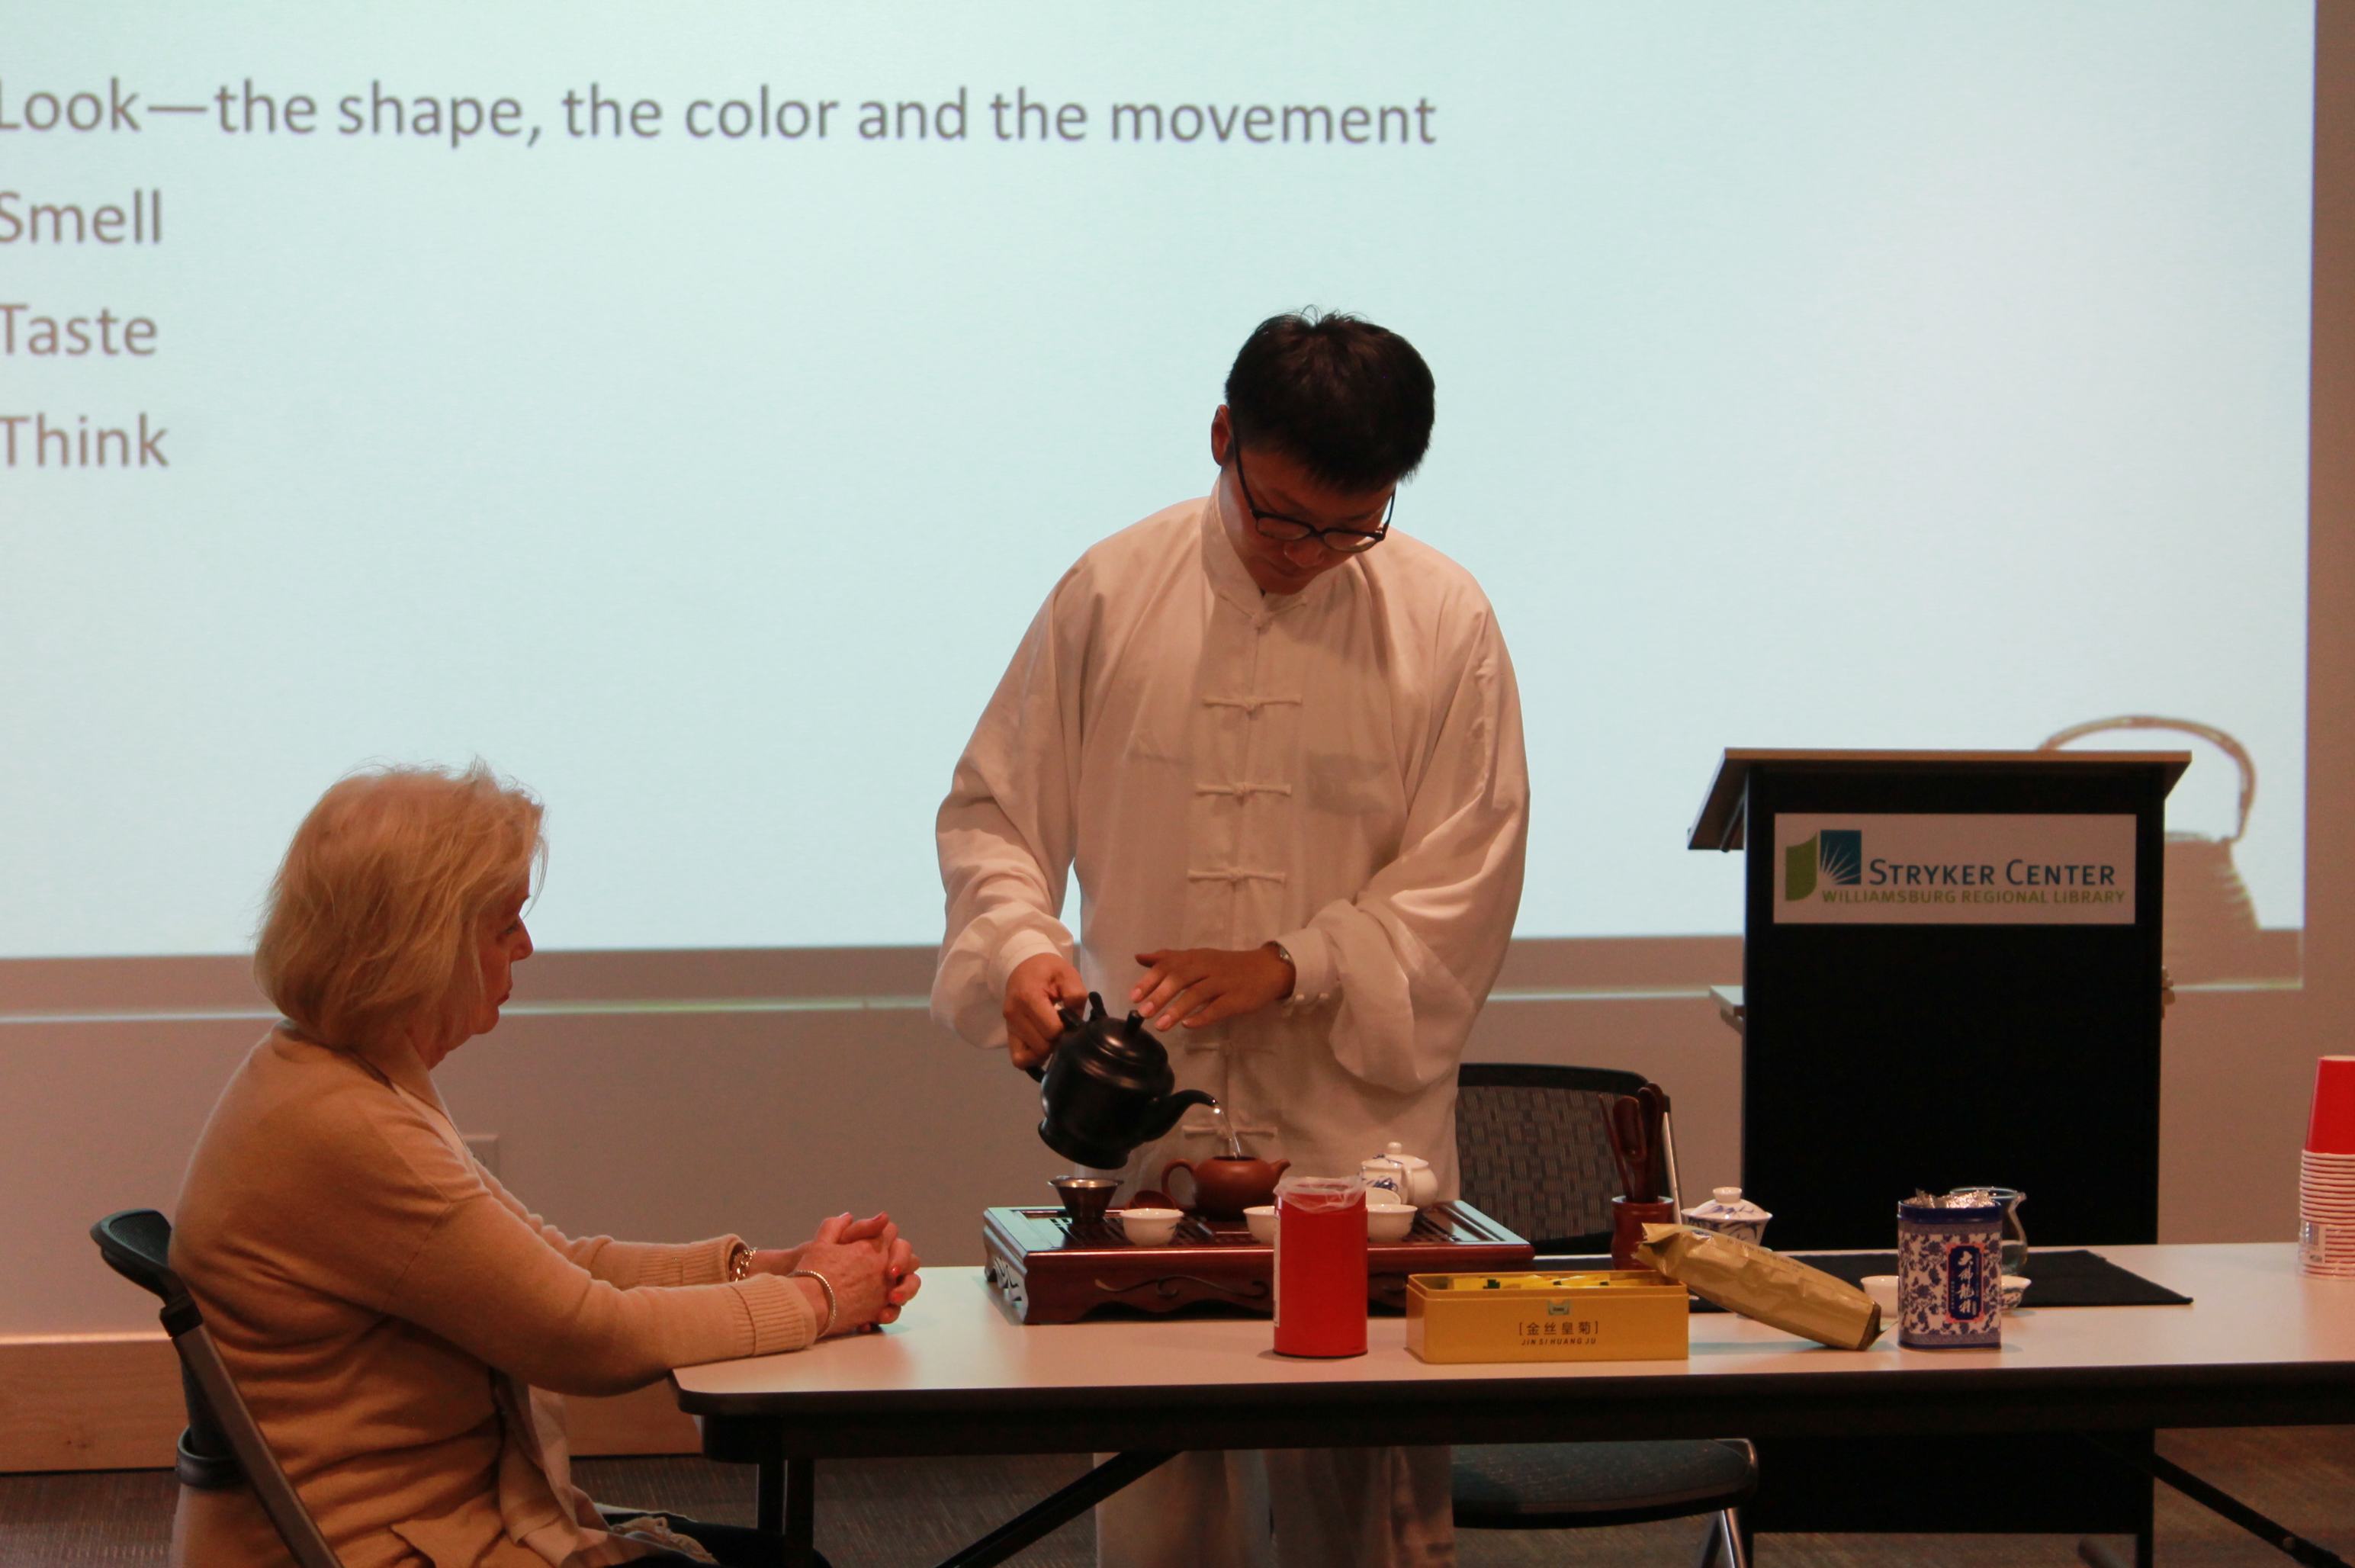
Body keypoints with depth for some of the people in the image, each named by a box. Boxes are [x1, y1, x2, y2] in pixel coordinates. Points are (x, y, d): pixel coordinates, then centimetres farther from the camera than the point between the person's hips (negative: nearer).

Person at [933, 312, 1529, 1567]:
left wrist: (1289, 967, -13)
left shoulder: (1441, 620, 0)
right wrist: (1021, 945, -12)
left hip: (1356, 1137, -1)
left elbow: (1462, 873, 0)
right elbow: (991, 807, 8)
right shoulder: (1110, 594, 3)